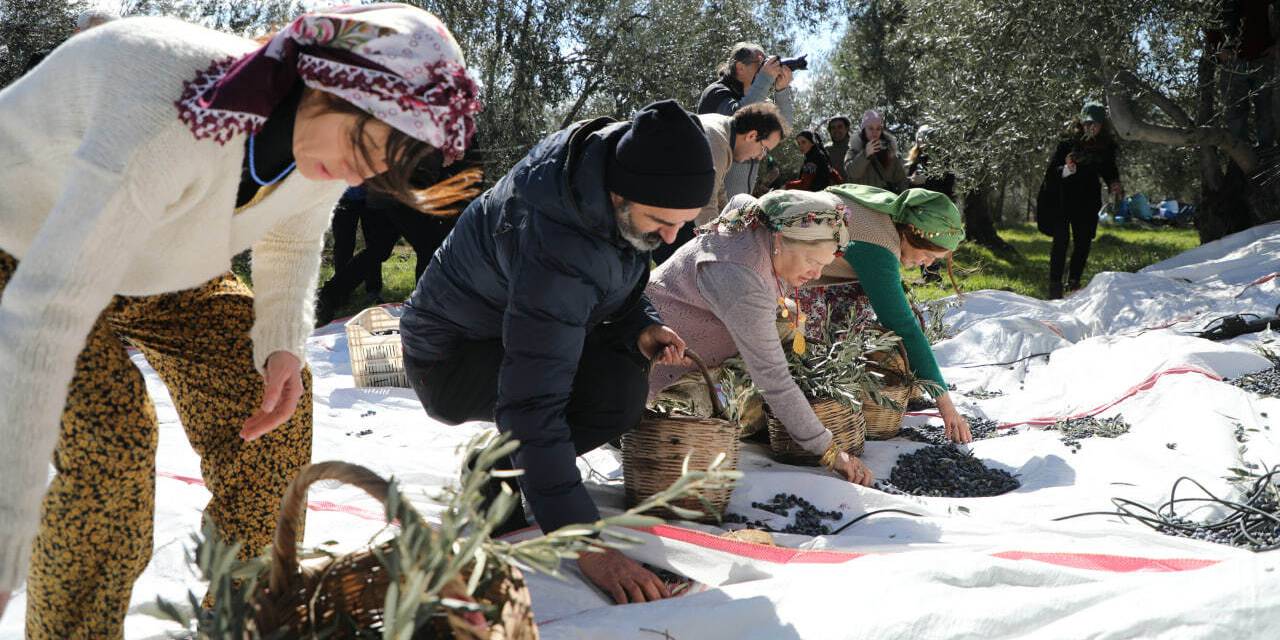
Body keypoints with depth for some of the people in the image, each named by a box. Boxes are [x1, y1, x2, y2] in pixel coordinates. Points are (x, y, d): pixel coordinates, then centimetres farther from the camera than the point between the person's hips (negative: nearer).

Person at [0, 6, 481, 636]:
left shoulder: (331, 147, -18)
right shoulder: (172, 120, -43)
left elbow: (292, 242, 5)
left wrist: (282, 345, -15)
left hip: (159, 261, 7)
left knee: (275, 392, -3)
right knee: (111, 434, -25)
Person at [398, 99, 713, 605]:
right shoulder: (558, 247, -39)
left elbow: (619, 284, 6)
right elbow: (534, 404, -41)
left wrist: (640, 326, -17)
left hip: (517, 326, 9)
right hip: (449, 355, -9)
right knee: (615, 395, -28)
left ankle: (502, 460, 9)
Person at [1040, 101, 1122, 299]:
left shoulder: (1107, 145, 2)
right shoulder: (1068, 141, -11)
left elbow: (1109, 170, 16)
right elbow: (1052, 169, -13)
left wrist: (1114, 185, -3)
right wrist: (1065, 170, -33)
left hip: (1088, 201, 4)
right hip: (1063, 199, -4)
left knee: (1084, 242, 5)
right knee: (1061, 239, -10)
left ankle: (1074, 284, 18)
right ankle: (1055, 286, -8)